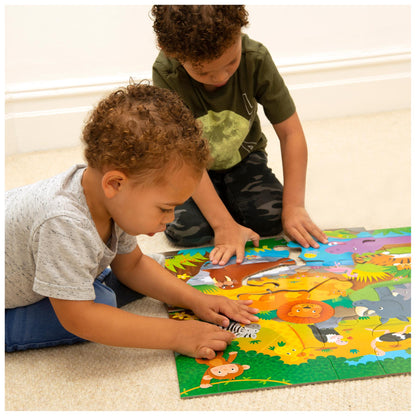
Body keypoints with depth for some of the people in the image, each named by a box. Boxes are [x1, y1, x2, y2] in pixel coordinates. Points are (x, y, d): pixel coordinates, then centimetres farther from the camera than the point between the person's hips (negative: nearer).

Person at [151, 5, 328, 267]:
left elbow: (291, 133, -16)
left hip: (243, 158, 2)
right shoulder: (166, 74, -29)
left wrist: (294, 206, -21)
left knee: (271, 218, -22)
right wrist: (223, 225, -33)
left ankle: (228, 199, 11)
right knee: (188, 230, -26)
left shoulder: (256, 59, -24)